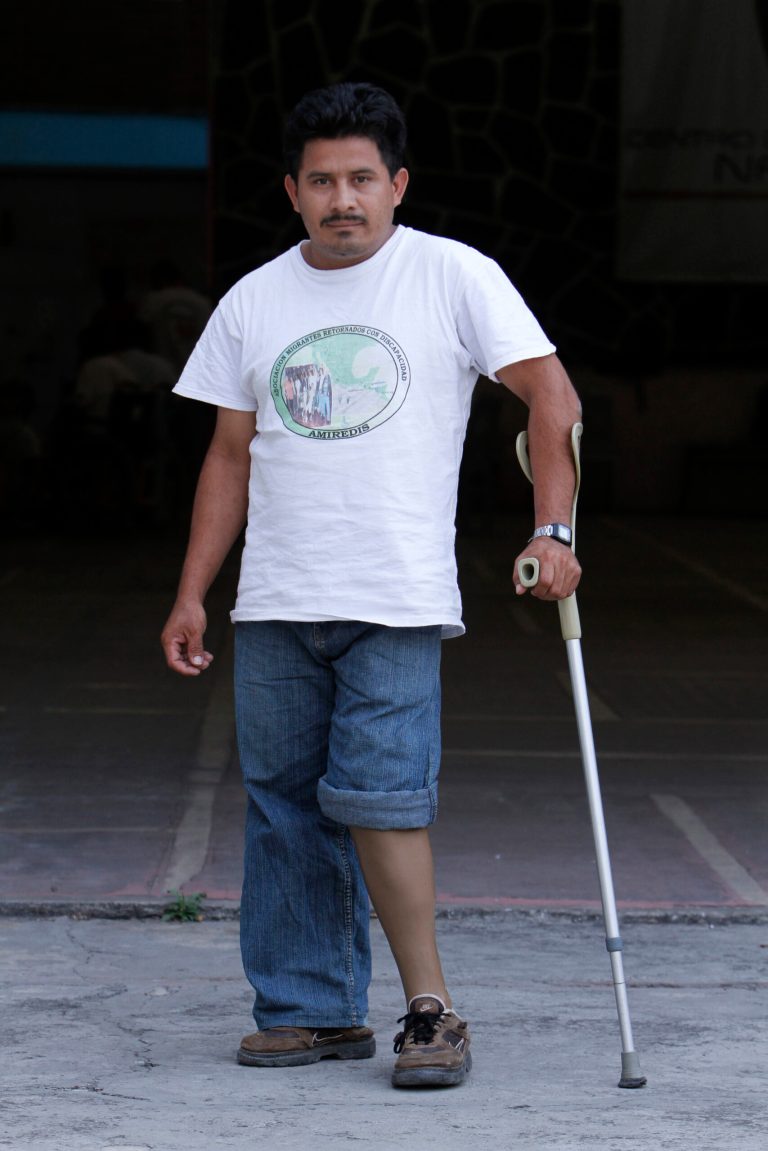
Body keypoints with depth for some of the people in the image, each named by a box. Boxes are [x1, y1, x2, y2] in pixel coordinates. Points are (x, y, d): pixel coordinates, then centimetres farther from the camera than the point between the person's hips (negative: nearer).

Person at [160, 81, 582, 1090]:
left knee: (377, 798, -14)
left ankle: (431, 1010, -6)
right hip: (274, 606, 5)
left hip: (399, 600, -4)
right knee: (284, 806, 5)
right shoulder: (252, 303, 12)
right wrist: (191, 594, 12)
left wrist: (552, 529, -9)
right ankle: (314, 1009, 14)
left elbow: (550, 395, 1)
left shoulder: (454, 277, 1)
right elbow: (232, 455, 16)